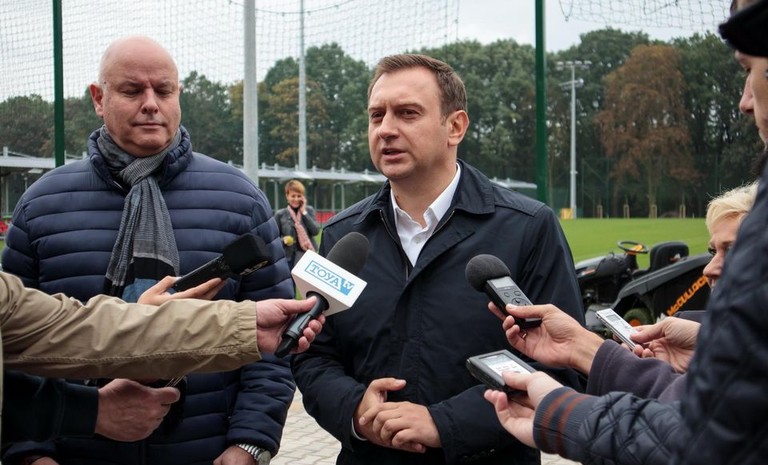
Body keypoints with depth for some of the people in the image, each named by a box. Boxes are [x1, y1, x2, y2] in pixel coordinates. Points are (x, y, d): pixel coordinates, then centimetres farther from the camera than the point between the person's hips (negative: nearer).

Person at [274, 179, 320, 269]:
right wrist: (283, 240, -17)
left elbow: (315, 231, -7)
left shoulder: (309, 210, 6)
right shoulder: (280, 214, 1)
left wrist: (304, 212, -7)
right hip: (290, 257, -1)